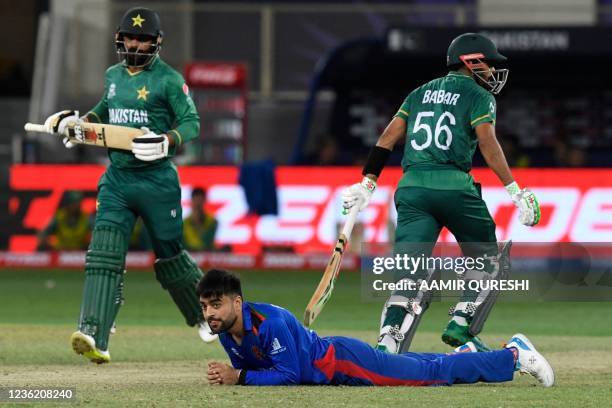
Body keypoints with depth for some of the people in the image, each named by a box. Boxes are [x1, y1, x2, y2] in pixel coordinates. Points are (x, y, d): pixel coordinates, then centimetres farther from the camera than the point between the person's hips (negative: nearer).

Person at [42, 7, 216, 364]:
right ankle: (94, 337, -24)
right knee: (104, 254, -12)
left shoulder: (169, 79, -7)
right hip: (117, 178, 5)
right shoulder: (113, 76, 12)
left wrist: (167, 142, -27)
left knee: (169, 255, 5)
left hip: (157, 182, -5)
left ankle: (206, 314, 34)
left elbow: (192, 123, -9)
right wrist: (78, 120, 14)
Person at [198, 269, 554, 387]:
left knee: (433, 373, 4)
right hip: (328, 368, 7)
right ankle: (461, 355, 52)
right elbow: (245, 366, 7)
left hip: (343, 362, -7)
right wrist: (226, 375, -16)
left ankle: (514, 354, 17)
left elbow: (288, 374, -32)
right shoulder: (226, 329, -8)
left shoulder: (269, 323, -34)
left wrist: (239, 378, -33)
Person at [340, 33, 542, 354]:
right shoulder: (478, 96, 6)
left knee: (412, 275, -2)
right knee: (491, 260, 16)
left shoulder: (421, 93, 23)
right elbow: (487, 143, -9)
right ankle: (461, 326, 3)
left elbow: (388, 138, 15)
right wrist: (515, 191, -12)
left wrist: (367, 184, 14)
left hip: (411, 187, 5)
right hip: (454, 186, -5)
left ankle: (387, 345, -21)